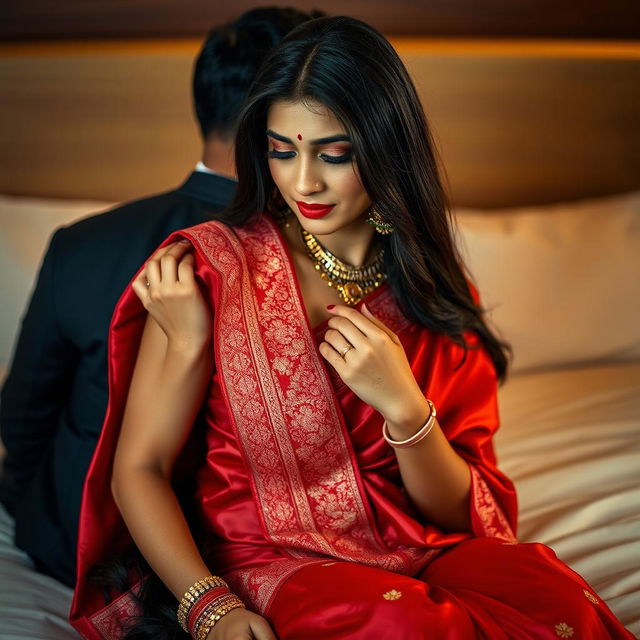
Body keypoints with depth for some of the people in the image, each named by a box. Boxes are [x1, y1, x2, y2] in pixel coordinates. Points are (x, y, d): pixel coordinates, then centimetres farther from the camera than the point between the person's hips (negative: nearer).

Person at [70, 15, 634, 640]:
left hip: (424, 563, 4)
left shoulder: (437, 291, 8)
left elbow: (459, 515, 6)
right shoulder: (212, 266, -2)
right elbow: (137, 469, -3)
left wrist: (403, 406, -13)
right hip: (271, 565, -3)